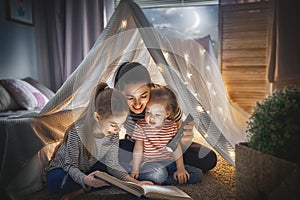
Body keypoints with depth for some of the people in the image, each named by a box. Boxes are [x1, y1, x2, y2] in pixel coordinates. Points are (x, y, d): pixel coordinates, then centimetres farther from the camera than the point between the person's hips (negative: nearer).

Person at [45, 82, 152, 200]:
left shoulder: (113, 134, -15)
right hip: (61, 172, -5)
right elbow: (70, 165, -26)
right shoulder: (77, 133, -31)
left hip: (86, 172, 6)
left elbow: (112, 164, -15)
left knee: (115, 175, -18)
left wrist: (135, 183, -27)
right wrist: (85, 179, -48)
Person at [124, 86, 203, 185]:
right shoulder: (141, 126, -6)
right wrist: (135, 170, -10)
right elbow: (138, 150, -7)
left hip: (169, 163, 6)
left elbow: (176, 148, 4)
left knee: (198, 174, -10)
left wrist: (181, 168, -2)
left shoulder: (172, 126, 3)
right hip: (149, 163, -6)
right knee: (159, 174, -40)